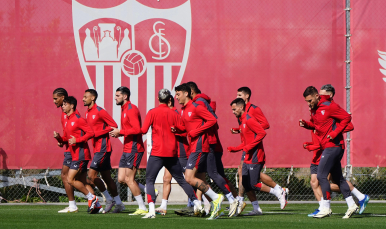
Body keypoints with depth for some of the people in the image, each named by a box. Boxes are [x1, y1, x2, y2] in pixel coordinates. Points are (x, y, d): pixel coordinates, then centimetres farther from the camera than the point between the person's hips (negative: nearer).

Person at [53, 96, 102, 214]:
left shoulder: (78, 119, -11)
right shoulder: (67, 120, 17)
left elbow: (91, 133, -16)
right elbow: (66, 138, 23)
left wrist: (77, 140, -22)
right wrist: (58, 137, 2)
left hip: (81, 154, -10)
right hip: (75, 155, 10)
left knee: (70, 179, -12)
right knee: (82, 183, 8)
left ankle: (91, 197, -3)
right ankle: (97, 205, 11)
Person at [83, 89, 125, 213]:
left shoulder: (100, 112, -12)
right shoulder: (87, 113, 15)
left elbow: (114, 125, -15)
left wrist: (96, 134, -18)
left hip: (103, 148, -9)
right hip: (97, 147, 9)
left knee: (92, 175, -12)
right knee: (107, 177, 10)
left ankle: (109, 199, -1)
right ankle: (119, 203, 15)